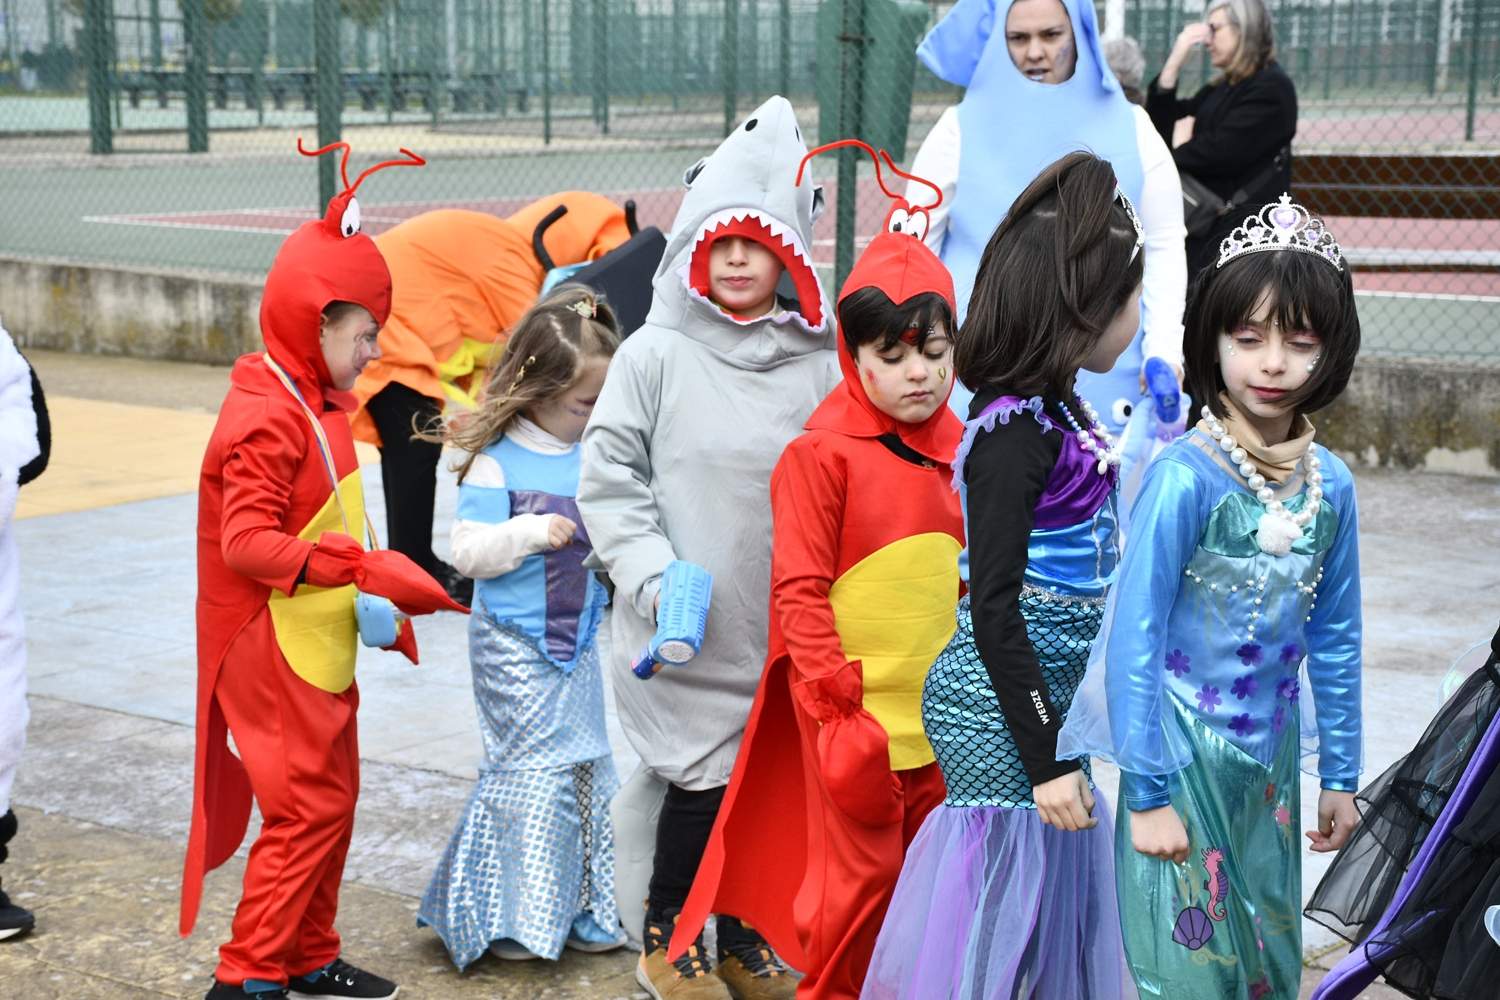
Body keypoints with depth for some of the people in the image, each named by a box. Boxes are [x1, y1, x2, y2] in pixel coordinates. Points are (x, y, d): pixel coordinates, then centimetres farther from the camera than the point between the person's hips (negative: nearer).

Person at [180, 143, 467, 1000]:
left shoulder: (319, 404, 11)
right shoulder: (267, 418, -19)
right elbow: (247, 542, -26)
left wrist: (380, 596, 9)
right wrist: (367, 570, -29)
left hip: (321, 648, 9)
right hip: (274, 654, -9)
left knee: (334, 801, 15)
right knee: (307, 808, -4)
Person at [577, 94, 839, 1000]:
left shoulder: (818, 365, 3)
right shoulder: (656, 356, -4)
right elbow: (609, 479, -3)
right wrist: (654, 575, -12)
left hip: (785, 627, 3)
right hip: (687, 627, -3)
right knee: (704, 780, 0)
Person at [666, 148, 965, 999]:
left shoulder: (957, 451, 8)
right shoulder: (821, 455, -11)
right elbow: (798, 591, -13)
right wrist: (835, 700, -16)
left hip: (943, 711, 6)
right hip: (857, 712, -6)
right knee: (858, 875, 5)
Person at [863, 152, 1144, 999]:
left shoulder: (1055, 407, 8)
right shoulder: (1015, 429, -20)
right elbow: (993, 606, -21)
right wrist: (1046, 757, -19)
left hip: (1046, 697, 9)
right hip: (1002, 714, -9)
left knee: (1055, 892, 17)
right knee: (1010, 902, 1)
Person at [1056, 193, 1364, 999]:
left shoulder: (1330, 484, 0)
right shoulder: (1185, 477, -17)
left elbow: (1334, 640, 9)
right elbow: (1133, 639, -15)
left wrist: (1340, 774, 12)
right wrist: (1147, 795, -15)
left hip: (1269, 756, 5)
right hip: (1183, 751, -5)